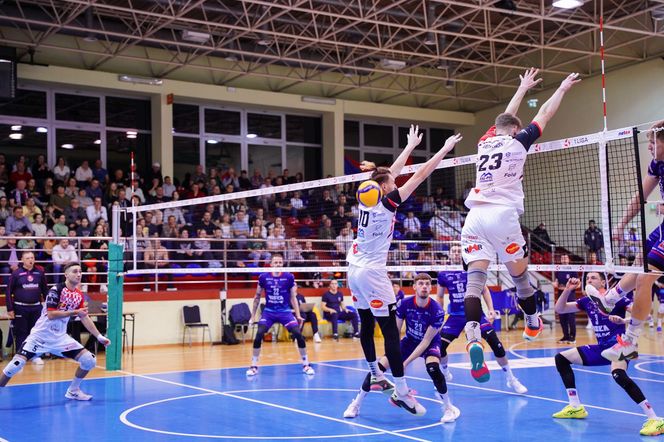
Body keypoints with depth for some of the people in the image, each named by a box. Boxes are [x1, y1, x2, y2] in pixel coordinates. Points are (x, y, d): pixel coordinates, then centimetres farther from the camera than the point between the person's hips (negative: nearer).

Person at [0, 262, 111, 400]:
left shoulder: (79, 295, 4)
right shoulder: (56, 290, -15)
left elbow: (85, 318, 11)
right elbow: (51, 315, -23)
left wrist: (99, 336, 7)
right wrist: (74, 312, -25)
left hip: (60, 337, 6)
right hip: (40, 335, -6)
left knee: (90, 360, -4)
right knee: (17, 363, -20)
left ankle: (73, 390, 16)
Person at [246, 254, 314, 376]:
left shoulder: (289, 277, -4)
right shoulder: (263, 277, -3)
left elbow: (293, 297, 3)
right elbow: (257, 297, 9)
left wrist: (298, 315, -3)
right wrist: (253, 315, 9)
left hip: (285, 311, 0)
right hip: (268, 312, 0)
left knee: (298, 335, -13)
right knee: (258, 335, -16)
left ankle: (306, 365, 4)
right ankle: (254, 366, 1)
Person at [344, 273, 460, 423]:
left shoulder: (437, 311, -28)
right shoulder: (405, 304, -21)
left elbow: (426, 341, -25)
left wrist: (406, 362, -28)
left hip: (430, 343, -3)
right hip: (409, 341, 3)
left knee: (433, 368, -35)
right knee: (378, 367, -11)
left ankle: (448, 407, -12)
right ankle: (356, 404, 8)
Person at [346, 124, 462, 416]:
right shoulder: (387, 203, -15)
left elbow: (391, 172, 18)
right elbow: (419, 176, -13)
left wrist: (411, 146, 28)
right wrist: (445, 150, -7)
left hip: (354, 271, 9)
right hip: (372, 274, -9)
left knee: (366, 325, 17)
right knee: (390, 330, -7)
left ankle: (375, 376, 29)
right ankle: (401, 392, -6)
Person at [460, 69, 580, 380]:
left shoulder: (485, 141, 18)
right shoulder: (517, 141, 7)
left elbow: (505, 118, 37)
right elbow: (545, 115, 19)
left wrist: (523, 89, 51)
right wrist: (562, 88, 35)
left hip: (475, 216, 4)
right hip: (502, 215, -4)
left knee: (475, 279, -8)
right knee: (519, 273, 15)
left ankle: (473, 338, -25)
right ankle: (533, 323, 35)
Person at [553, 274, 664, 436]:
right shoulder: (587, 301, 7)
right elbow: (559, 309, 8)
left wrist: (623, 321, -39)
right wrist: (567, 290, -6)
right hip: (601, 348, 8)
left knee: (618, 375, -38)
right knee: (561, 358, 6)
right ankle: (576, 408, 13)